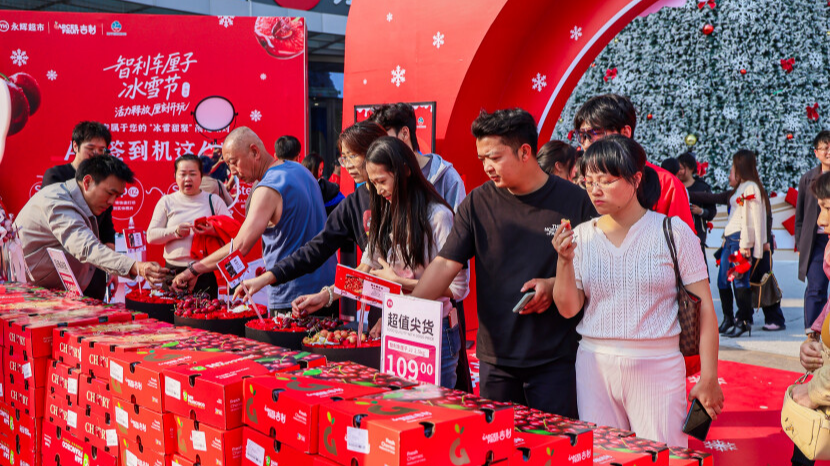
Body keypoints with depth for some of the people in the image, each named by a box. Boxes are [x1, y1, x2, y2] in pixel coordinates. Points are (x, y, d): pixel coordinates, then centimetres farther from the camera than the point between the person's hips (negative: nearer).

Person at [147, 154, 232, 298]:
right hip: (174, 271, 1)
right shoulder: (166, 202, 11)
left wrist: (214, 231, -18)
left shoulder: (213, 201, 10)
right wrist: (175, 231, -11)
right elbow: (151, 236, 5)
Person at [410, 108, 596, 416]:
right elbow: (445, 265, -2)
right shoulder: (478, 203, 3)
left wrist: (554, 285, -13)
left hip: (555, 358, -2)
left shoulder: (574, 201, -2)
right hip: (496, 356, 2)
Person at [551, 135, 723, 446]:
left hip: (658, 368, -2)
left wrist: (708, 378, -6)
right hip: (594, 365, 3)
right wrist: (564, 261, -13)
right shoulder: (581, 237, 4)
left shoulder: (673, 232, -4)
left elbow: (704, 307, -4)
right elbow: (568, 309, 3)